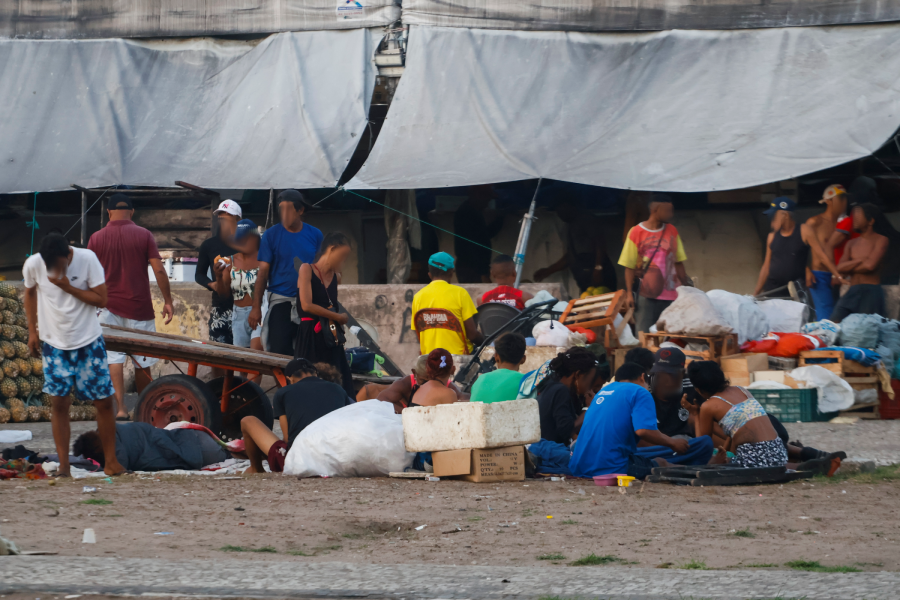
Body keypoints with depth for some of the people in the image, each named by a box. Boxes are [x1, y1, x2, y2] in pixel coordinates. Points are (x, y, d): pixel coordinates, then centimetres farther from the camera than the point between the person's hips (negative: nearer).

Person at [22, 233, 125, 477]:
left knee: (104, 401, 1)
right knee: (59, 402, -4)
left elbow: (101, 300, -15)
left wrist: (67, 287, -24)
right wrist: (32, 330, 7)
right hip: (54, 344, 1)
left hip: (89, 342, -1)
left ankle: (111, 461, 13)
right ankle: (63, 465, 2)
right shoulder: (33, 265, -12)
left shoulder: (87, 259, -17)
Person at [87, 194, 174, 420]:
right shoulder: (144, 235, -2)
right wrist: (168, 301, 0)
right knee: (142, 362, 9)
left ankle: (120, 408, -10)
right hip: (139, 307, 0)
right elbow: (159, 270, -7)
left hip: (110, 306, 0)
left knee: (114, 358, 0)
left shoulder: (97, 239, 0)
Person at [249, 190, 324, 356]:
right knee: (280, 351, -9)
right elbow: (263, 272, -3)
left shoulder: (315, 235, 4)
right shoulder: (271, 235, -2)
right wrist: (256, 308, -8)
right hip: (281, 302, -2)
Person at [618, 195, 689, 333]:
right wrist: (629, 294, -6)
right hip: (646, 295, -3)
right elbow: (629, 267, -1)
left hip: (670, 295, 3)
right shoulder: (636, 232, -2)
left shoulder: (672, 231, 10)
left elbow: (678, 263, 14)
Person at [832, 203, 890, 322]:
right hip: (852, 292, 6)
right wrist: (860, 260, -8)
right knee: (835, 322, -8)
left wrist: (849, 267, 1)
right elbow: (840, 267, 5)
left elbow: (870, 265, -13)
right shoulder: (852, 244, 18)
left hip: (871, 292, -6)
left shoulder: (881, 240, -1)